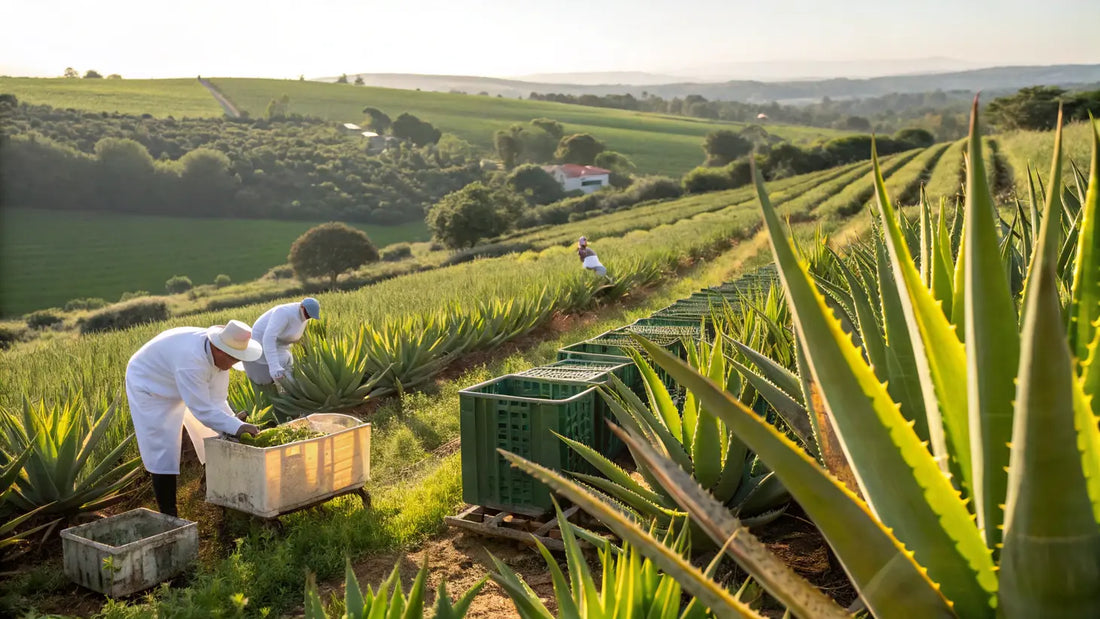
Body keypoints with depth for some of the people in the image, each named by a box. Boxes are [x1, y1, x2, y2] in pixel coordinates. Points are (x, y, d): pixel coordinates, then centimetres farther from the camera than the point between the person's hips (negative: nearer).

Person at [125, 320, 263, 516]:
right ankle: (168, 517, -2)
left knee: (214, 441, 9)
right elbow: (202, 410, -40)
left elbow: (217, 400, -15)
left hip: (180, 388, 8)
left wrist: (234, 424, -28)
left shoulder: (220, 355, -19)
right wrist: (237, 427, -40)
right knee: (163, 452, -11)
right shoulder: (191, 360, -44)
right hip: (149, 387, -8)